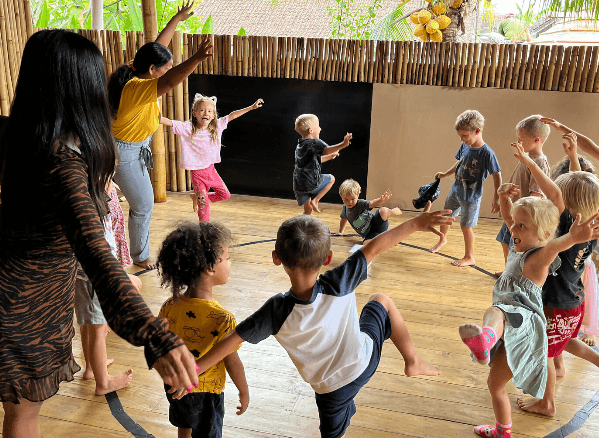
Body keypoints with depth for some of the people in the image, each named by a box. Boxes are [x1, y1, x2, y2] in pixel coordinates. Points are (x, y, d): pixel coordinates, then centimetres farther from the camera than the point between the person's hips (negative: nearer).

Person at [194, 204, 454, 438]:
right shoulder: (339, 286, -30)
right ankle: (413, 362, 32)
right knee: (382, 301, 22)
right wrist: (416, 223, -17)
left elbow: (232, 340, -22)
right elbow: (376, 246, -24)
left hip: (331, 388, -1)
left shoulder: (276, 312, -29)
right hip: (365, 361, 1)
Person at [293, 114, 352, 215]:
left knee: (308, 210, 17)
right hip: (311, 183, -8)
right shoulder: (314, 143, -9)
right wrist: (343, 145, -38)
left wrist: (330, 156, 34)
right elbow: (327, 150, -29)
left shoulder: (300, 145, 20)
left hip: (298, 185, 8)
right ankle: (315, 200, 7)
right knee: (331, 178, 19)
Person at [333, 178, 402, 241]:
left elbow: (372, 204, -32)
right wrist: (340, 232, 36)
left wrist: (381, 200, -53)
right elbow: (344, 219, 26)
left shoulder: (361, 204, -12)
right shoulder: (345, 208, 3)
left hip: (377, 224, -2)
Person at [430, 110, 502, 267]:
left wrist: (496, 200, -19)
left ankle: (469, 257, 19)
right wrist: (445, 174, 11)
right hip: (456, 189, 7)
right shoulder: (464, 146, -4)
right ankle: (442, 239, 50)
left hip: (471, 196, -7)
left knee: (466, 225, 1)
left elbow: (497, 176, -18)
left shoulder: (487, 153, -23)